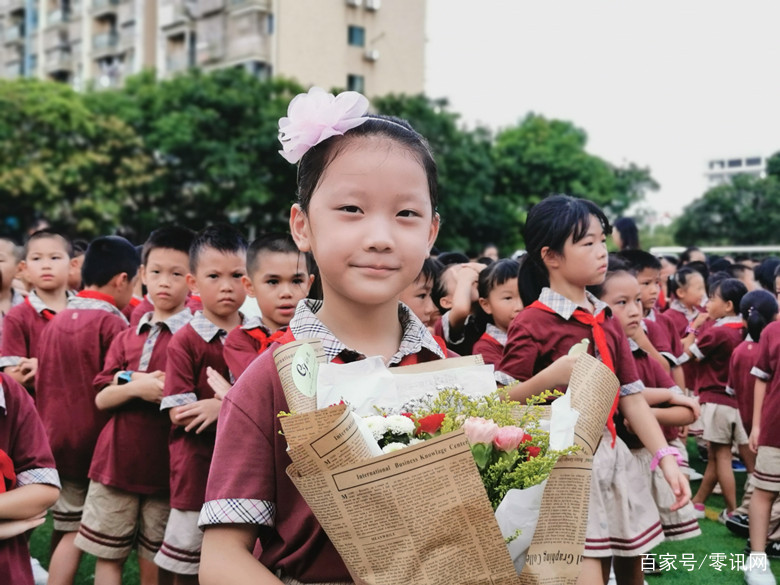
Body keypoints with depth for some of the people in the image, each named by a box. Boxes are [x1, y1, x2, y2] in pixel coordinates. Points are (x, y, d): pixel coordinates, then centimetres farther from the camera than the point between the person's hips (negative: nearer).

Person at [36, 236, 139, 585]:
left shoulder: (55, 321, 7)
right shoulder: (112, 323, -16)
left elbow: (40, 385, 15)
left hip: (56, 441, 7)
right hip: (98, 445, -6)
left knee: (68, 531, 13)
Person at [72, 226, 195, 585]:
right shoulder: (126, 338, 11)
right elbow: (101, 398, 4)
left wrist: (171, 393, -20)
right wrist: (135, 386, -13)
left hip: (165, 466, -4)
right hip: (116, 460, 4)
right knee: (107, 555, 10)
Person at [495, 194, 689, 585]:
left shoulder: (607, 322, 10)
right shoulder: (532, 324, -12)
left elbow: (632, 398, 9)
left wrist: (666, 457, 0)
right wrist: (553, 376, -26)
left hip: (612, 459, 7)